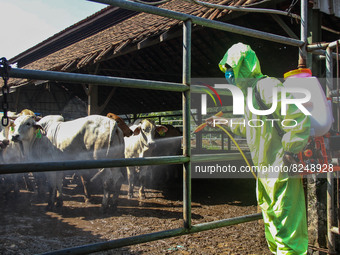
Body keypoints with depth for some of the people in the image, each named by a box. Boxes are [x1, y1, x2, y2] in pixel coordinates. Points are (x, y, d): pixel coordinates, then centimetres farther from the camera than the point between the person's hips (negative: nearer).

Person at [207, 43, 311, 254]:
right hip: (265, 168, 11)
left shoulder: (267, 86, -17)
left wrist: (289, 151, -21)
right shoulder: (250, 90, 16)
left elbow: (299, 118, -23)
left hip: (281, 168, -11)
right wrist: (227, 123, 33)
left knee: (286, 222, -6)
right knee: (271, 218, 22)